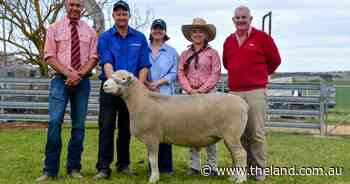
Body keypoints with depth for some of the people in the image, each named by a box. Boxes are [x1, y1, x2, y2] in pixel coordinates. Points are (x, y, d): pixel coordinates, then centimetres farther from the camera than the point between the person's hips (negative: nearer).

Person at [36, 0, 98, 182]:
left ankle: (74, 168, 11)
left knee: (79, 125, 3)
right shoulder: (54, 28, 7)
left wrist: (79, 74, -12)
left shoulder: (89, 31, 11)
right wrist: (68, 73, -14)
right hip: (60, 79, -1)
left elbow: (93, 57, 4)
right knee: (54, 122, -12)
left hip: (82, 81, 2)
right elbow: (49, 56, 0)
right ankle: (50, 170, -5)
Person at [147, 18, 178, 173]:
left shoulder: (171, 52, 10)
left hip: (166, 95, -1)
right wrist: (146, 83, -11)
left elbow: (173, 73, 1)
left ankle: (166, 166, 7)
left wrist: (157, 83, -11)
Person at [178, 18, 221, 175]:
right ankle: (194, 165, 9)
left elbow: (215, 75, -4)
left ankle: (212, 165, 6)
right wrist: (190, 90, -9)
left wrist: (201, 90, -13)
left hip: (209, 94, -3)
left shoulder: (212, 53, 4)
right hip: (190, 94, 3)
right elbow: (181, 74, 6)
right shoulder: (185, 54, 13)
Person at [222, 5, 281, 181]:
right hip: (234, 92, 5)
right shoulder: (229, 41, 15)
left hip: (255, 92, -5)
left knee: (256, 133, -4)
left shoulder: (262, 37, 0)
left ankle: (259, 169, 7)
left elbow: (275, 60, 8)